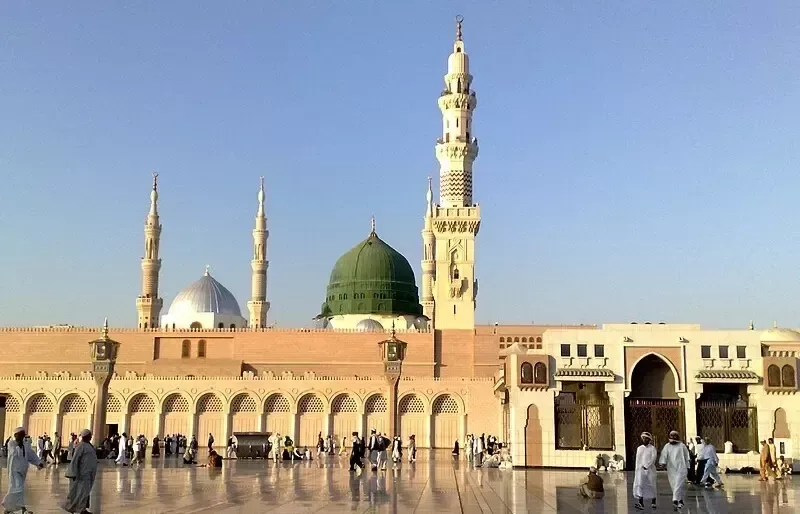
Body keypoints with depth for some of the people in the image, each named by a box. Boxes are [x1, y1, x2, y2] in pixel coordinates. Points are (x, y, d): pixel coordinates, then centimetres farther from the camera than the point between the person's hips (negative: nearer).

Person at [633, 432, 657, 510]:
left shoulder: (652, 448, 0)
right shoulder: (639, 448, 13)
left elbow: (653, 458, -10)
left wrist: (646, 466, -17)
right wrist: (637, 469, 11)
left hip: (650, 469, -3)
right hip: (640, 470, 3)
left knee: (651, 485, 4)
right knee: (639, 484, -10)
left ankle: (653, 502, 22)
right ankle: (641, 503, -16)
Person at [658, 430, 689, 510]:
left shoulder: (682, 446, 5)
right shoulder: (667, 446, 8)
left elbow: (686, 457, 11)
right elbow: (664, 455, -4)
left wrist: (687, 467, 12)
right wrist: (663, 463, -19)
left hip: (681, 468, -3)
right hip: (671, 468, 3)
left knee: (678, 484, -13)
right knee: (674, 485, 5)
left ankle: (675, 500, -21)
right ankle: (680, 500, 19)